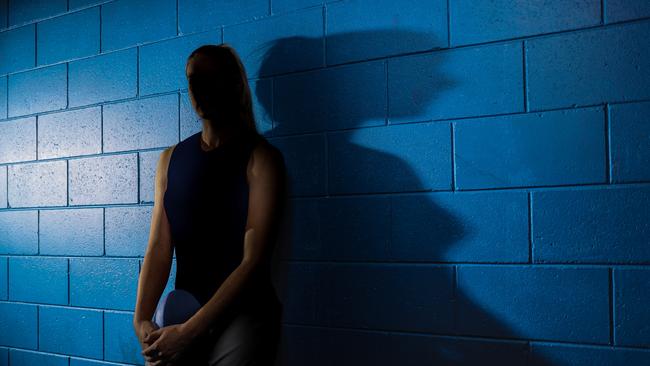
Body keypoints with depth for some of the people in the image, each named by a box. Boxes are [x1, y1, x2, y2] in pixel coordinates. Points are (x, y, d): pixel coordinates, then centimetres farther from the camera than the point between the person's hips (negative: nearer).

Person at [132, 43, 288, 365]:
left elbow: (254, 260, -15)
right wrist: (141, 318, -17)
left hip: (243, 312, -4)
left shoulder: (261, 158, -9)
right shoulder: (170, 159, 6)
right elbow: (158, 248, -1)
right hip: (183, 309, 4)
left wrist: (189, 332, -20)